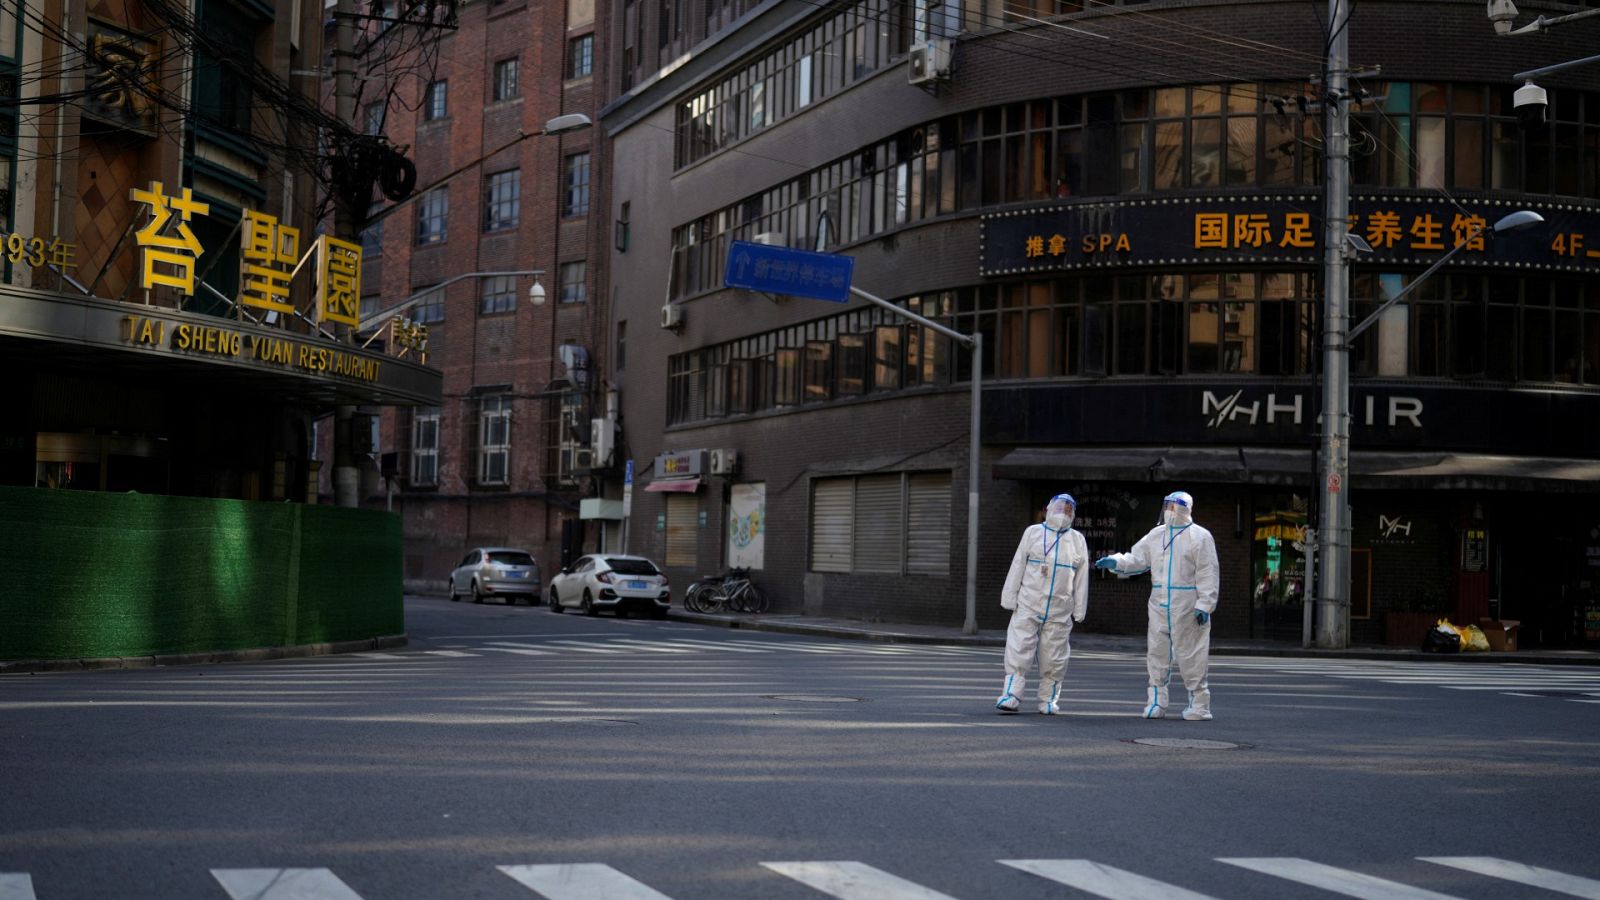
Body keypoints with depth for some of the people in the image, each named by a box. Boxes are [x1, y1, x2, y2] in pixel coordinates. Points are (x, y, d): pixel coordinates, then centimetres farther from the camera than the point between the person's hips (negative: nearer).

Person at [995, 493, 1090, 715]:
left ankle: (1049, 699, 13)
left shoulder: (1077, 540, 10)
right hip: (1028, 605, -1)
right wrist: (1010, 597, 0)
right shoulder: (1033, 533, 6)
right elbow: (1017, 566, 5)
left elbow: (1081, 578, 10)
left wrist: (1079, 610, 6)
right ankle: (1012, 696, -6)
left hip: (1059, 611, 1)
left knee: (1053, 657, 4)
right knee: (1019, 651, -7)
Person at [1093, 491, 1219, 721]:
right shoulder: (1156, 535, 12)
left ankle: (1198, 704, 8)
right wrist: (1115, 561, -10)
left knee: (1190, 654, -2)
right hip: (1159, 605, 6)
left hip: (1187, 607, -5)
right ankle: (1156, 701, 15)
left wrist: (1204, 605, -15)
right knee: (1157, 652, 7)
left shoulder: (1200, 537, -5)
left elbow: (1208, 575, -8)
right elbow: (1137, 559, 9)